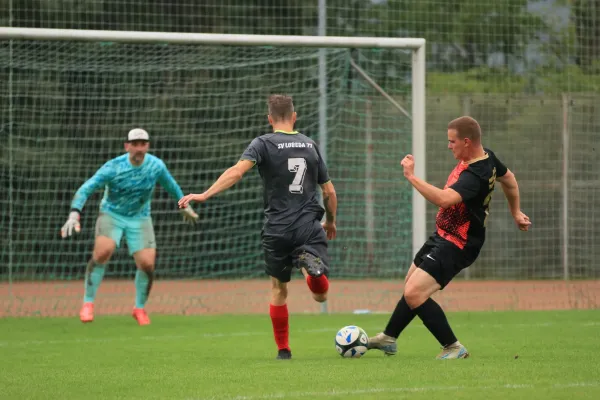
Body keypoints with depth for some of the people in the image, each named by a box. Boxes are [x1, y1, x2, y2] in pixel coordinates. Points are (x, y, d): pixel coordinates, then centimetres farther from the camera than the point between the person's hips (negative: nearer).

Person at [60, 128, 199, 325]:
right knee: (102, 252, -28)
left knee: (147, 263, -12)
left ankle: (139, 308, 15)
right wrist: (74, 214, -41)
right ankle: (88, 303, -13)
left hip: (140, 219, 3)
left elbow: (171, 185, 10)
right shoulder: (113, 167, -22)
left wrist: (185, 207, 25)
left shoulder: (156, 166, -11)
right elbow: (85, 189, -26)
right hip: (112, 215, -3)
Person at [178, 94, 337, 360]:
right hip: (309, 226, 1)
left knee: (278, 289, 19)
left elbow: (237, 171, -20)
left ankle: (283, 349, 18)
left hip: (277, 230, -1)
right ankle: (310, 265, -34)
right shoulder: (310, 145, 10)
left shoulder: (264, 144, -1)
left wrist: (205, 195, -24)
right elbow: (329, 192, 15)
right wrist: (331, 221, 32)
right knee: (320, 294, -1)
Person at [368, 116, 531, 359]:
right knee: (411, 285, 21)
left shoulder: (475, 175, -30)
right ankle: (388, 339, 37)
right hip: (442, 237, 11)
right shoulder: (486, 157, 1)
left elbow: (444, 199, -44)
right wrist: (515, 212, 31)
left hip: (455, 246, -11)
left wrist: (411, 177, -38)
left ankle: (453, 348, -8)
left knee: (414, 294, -17)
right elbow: (508, 179, 20)